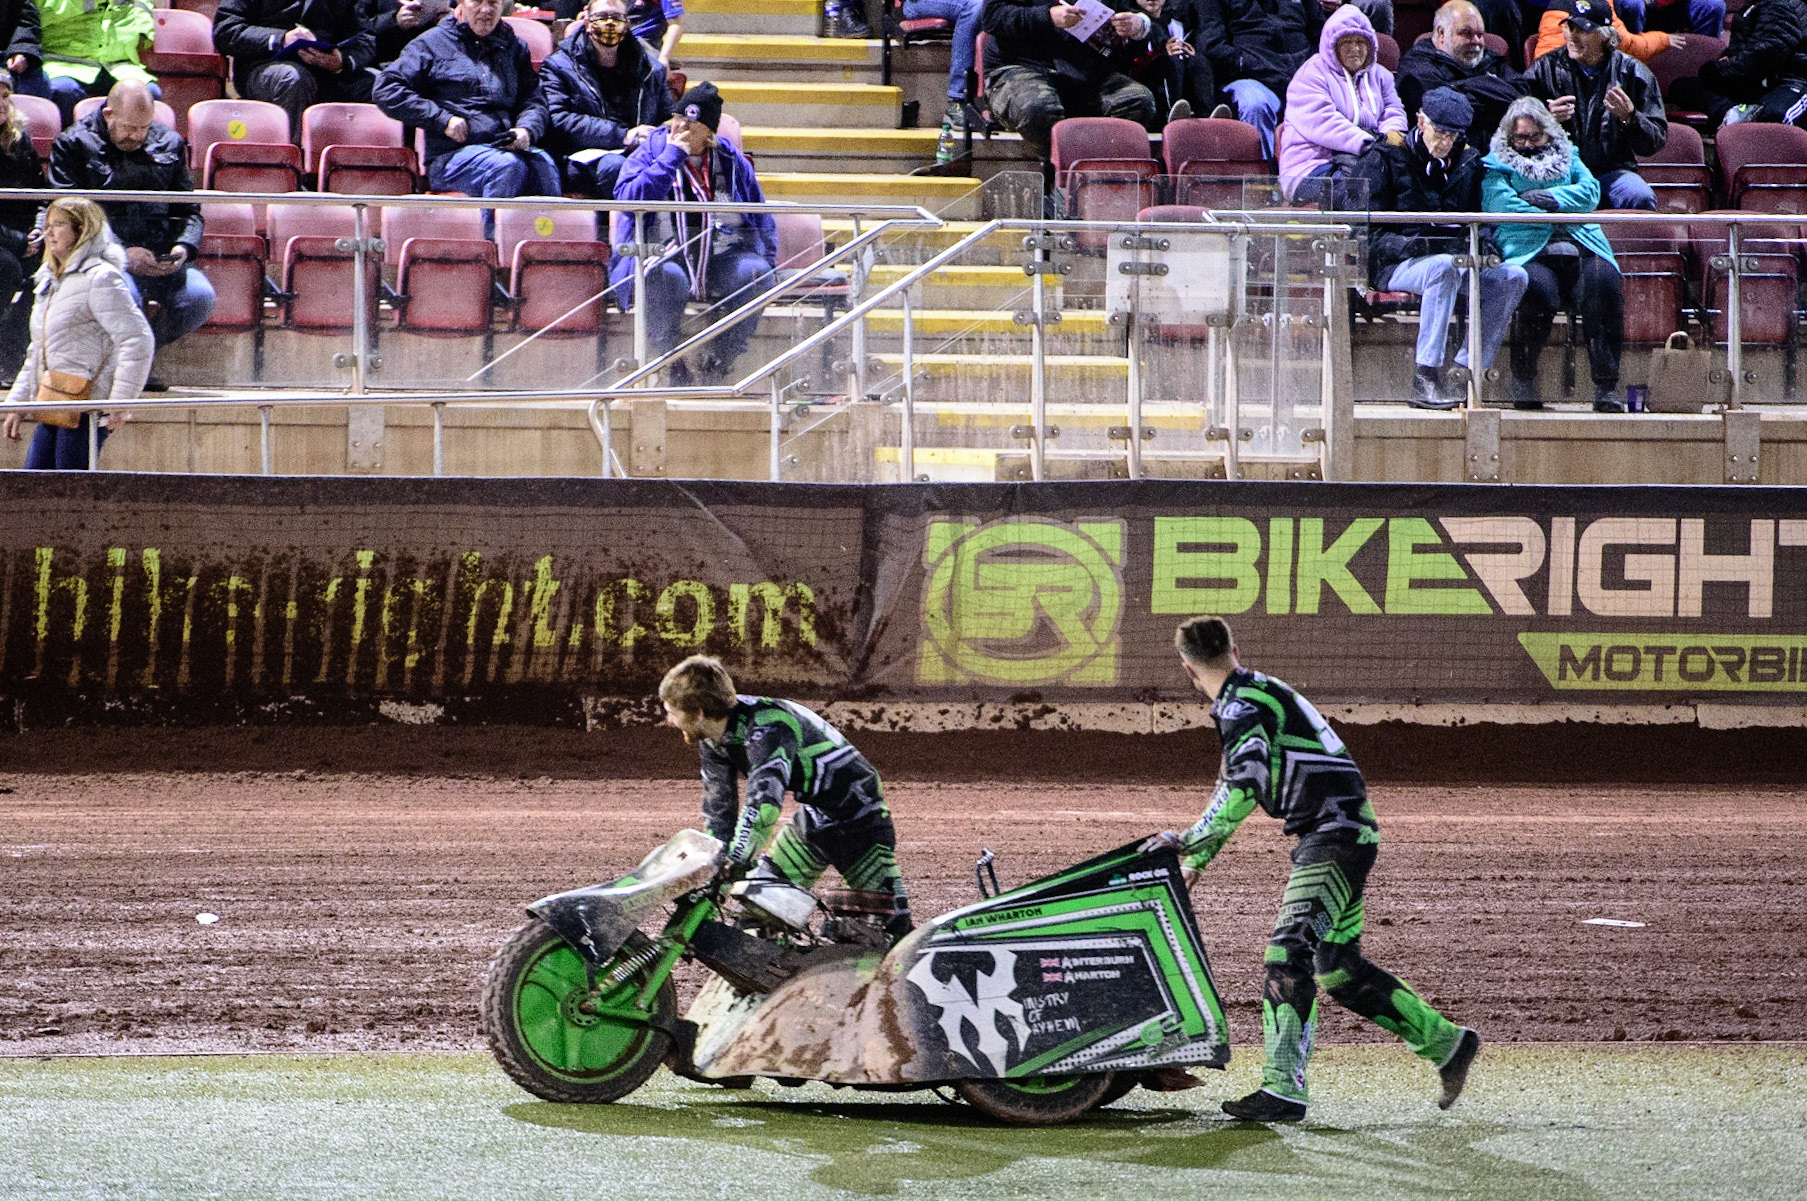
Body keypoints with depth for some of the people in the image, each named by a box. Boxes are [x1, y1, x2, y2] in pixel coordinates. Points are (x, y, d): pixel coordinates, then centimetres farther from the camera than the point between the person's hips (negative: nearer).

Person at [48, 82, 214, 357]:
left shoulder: (169, 143, 17)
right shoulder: (73, 145, 3)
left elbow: (189, 211, 19)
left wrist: (184, 247, -5)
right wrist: (122, 256, -17)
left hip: (163, 259, 4)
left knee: (200, 296, -25)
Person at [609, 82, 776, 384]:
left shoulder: (731, 161, 13)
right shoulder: (651, 153, 6)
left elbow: (761, 217, 22)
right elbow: (628, 198, -13)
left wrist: (765, 262, 9)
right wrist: (671, 156, -10)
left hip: (721, 260, 3)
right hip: (664, 256, -3)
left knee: (756, 272, -29)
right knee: (666, 276, -39)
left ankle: (719, 360, -13)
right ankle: (671, 363, -18)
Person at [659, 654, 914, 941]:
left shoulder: (767, 726, -32)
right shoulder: (713, 744, -3)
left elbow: (764, 801, -43)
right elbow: (719, 812, 5)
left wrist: (734, 863, -49)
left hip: (860, 818, -8)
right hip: (813, 818, 8)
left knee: (893, 926, -9)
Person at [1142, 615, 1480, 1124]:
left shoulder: (1242, 706, -13)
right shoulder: (1255, 694, 19)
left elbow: (1245, 788, -29)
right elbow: (1234, 787, 28)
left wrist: (1193, 840, -23)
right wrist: (1193, 861, 29)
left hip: (1337, 834, -10)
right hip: (1327, 838, 10)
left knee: (1288, 955, -16)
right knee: (1339, 971, 13)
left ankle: (1283, 1090, -21)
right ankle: (1448, 1044, 22)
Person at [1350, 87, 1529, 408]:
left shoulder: (1467, 162, 15)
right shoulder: (1385, 158, -1)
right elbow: (1368, 233, -6)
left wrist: (1483, 244, -4)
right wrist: (1409, 245, -24)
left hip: (1457, 260, 6)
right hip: (1395, 266, -6)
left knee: (1513, 276, -20)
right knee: (1443, 267, -38)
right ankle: (1425, 379, -39)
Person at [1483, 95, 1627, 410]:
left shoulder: (1566, 156, 26)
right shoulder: (1497, 165, 16)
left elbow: (1591, 192, 11)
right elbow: (1502, 206, -2)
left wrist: (1547, 198, -3)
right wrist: (1563, 211, 0)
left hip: (1580, 248, 3)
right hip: (1532, 253, -3)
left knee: (1604, 284, -31)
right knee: (1541, 290, -37)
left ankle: (1606, 387, -30)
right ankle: (1523, 381, -17)